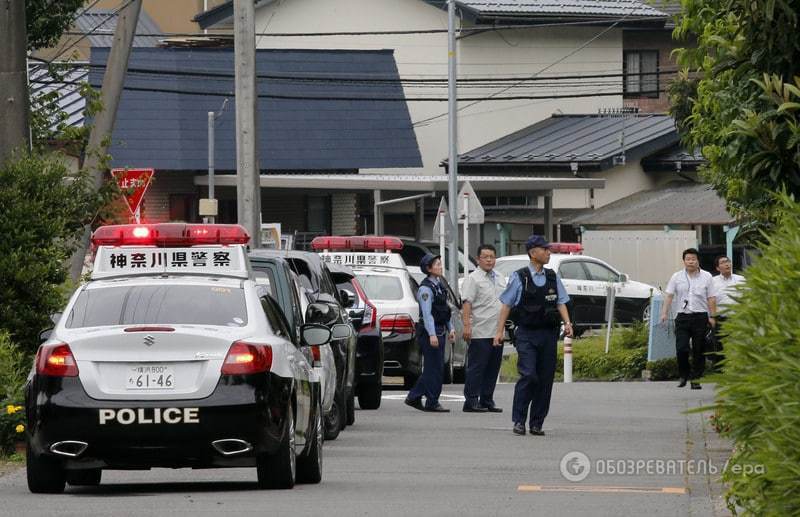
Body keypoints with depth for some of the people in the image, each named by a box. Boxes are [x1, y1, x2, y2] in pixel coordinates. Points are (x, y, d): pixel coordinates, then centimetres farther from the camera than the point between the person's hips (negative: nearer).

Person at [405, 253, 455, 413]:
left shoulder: (439, 285, 15)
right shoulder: (425, 288, -14)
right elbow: (427, 313, -20)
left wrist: (450, 329, 16)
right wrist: (431, 334, -26)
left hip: (439, 331, 9)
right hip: (429, 332, -9)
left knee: (433, 368, 12)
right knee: (434, 368, -7)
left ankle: (414, 397, 18)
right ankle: (432, 402, -2)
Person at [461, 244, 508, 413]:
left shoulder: (500, 278, 17)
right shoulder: (473, 279, -6)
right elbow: (467, 303, -13)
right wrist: (466, 325, -23)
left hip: (497, 333, 7)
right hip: (480, 333, -7)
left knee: (493, 369, 9)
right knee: (476, 368, -7)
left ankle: (487, 401, 15)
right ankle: (471, 402, -5)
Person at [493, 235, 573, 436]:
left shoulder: (553, 277, 11)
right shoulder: (519, 277, -1)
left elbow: (560, 302, 11)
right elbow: (507, 305, 2)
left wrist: (567, 322, -7)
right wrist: (500, 330, -3)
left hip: (548, 334, 4)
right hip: (527, 334, -4)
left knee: (545, 379, 3)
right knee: (528, 376, -15)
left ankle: (537, 423, 10)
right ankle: (519, 421, -8)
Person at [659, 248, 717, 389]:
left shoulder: (706, 277, 6)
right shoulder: (677, 277, 7)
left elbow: (711, 298, 6)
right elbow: (669, 296, 6)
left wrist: (712, 316, -2)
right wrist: (665, 313, -5)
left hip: (700, 317, 0)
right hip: (682, 317, 0)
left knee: (699, 351, 1)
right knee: (681, 348, -9)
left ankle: (695, 379, 8)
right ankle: (683, 376, 9)